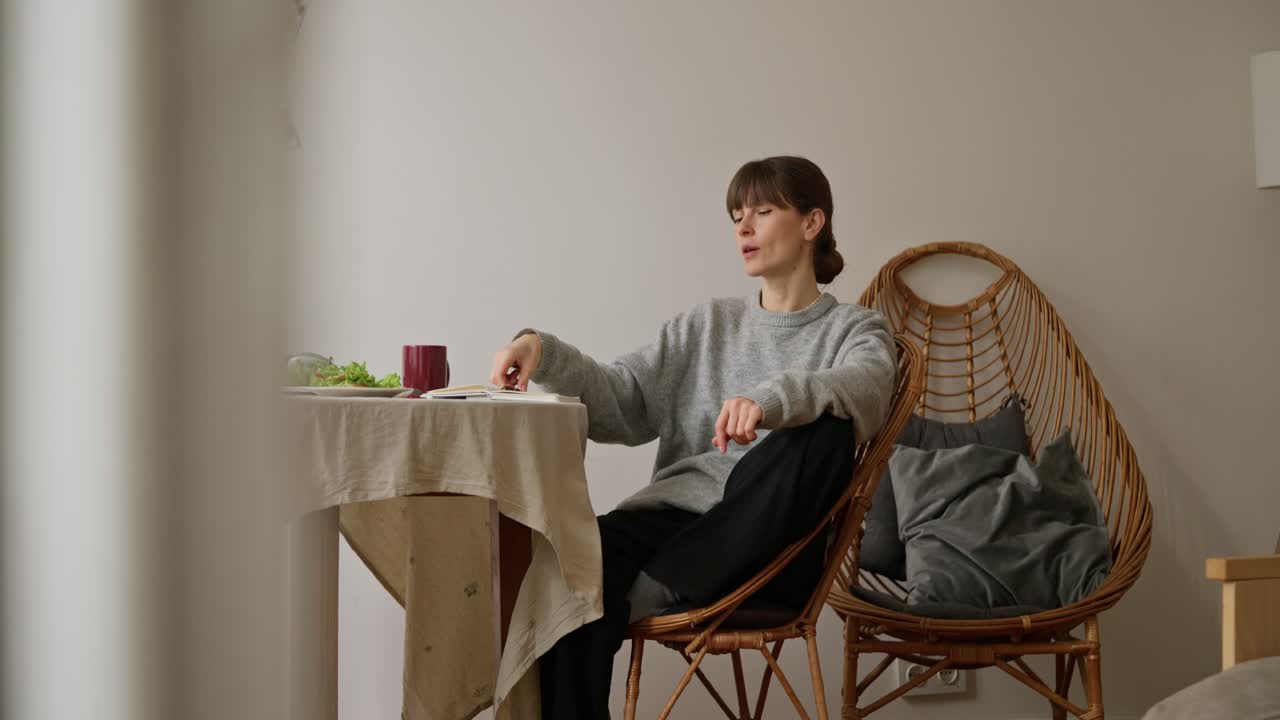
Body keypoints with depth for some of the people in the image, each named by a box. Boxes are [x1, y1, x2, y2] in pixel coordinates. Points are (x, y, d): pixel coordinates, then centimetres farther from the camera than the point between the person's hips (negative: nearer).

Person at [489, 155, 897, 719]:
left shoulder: (853, 329, 11)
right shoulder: (707, 325, 22)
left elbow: (864, 389, -14)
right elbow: (621, 402, 11)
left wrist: (773, 399, -35)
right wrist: (546, 353, -7)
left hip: (770, 543, -2)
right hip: (675, 514, 2)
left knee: (826, 430, -34)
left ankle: (652, 593, -30)